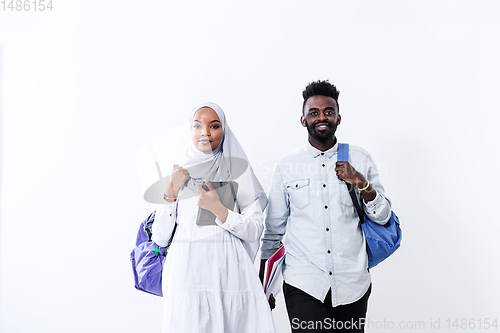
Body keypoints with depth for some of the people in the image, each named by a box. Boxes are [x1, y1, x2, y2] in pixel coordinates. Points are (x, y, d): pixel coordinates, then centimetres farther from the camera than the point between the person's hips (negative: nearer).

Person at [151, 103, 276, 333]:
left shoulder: (238, 169, 4)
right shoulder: (177, 173, 9)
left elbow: (254, 231, -1)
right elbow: (159, 238, 6)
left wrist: (219, 210, -14)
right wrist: (171, 192, -4)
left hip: (228, 272, -1)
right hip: (186, 270, 1)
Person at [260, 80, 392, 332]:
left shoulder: (360, 160, 3)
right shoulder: (286, 166, 0)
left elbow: (383, 217, 6)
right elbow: (273, 231, 6)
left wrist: (362, 183, -12)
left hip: (353, 284, 2)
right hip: (303, 286, -1)